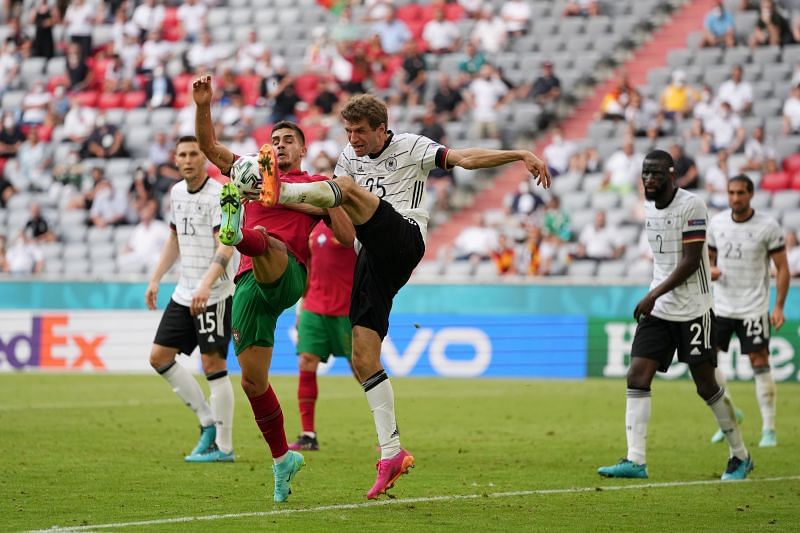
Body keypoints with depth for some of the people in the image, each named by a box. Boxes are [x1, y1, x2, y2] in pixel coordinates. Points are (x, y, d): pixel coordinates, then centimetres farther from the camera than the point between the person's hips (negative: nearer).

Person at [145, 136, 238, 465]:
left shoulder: (218, 195, -13)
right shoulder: (177, 192, 11)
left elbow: (226, 246, -22)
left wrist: (206, 286, -33)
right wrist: (155, 279, 18)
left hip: (214, 295, -8)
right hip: (184, 294, 8)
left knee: (213, 365, -7)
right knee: (159, 357, 6)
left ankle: (223, 447, 0)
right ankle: (208, 421, 14)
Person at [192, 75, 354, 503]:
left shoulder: (313, 185, 18)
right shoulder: (254, 173, 28)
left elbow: (347, 237, 10)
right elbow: (209, 146, 18)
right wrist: (203, 105, 4)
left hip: (288, 274, -4)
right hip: (250, 283, 4)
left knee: (264, 242, -39)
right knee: (252, 381, 1)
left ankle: (238, 232, -77)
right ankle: (282, 458, 14)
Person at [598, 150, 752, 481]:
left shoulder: (691, 206, -13)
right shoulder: (649, 207, 10)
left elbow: (691, 261, -18)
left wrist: (654, 294, -21)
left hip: (692, 309, -7)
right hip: (658, 309, 7)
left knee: (706, 385, -1)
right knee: (637, 376, -7)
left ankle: (740, 456, 16)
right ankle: (635, 461, -9)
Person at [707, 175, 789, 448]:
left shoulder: (768, 227, -8)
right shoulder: (717, 223, 4)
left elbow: (782, 268, -4)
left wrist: (779, 306, -12)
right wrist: (709, 269, -7)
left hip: (754, 308, -4)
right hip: (721, 306, 4)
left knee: (760, 364, -5)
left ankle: (769, 428, 2)